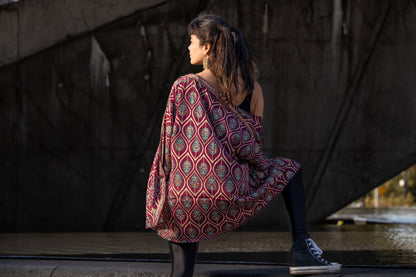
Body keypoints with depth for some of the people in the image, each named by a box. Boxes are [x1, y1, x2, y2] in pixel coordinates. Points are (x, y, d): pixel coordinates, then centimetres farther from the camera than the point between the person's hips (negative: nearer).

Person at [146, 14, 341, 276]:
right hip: (228, 191, 1)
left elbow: (172, 140, -2)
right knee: (289, 170, 25)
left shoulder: (184, 86, -3)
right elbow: (254, 143, 10)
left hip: (184, 197, -1)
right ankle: (301, 247, 11)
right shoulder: (252, 88, 5)